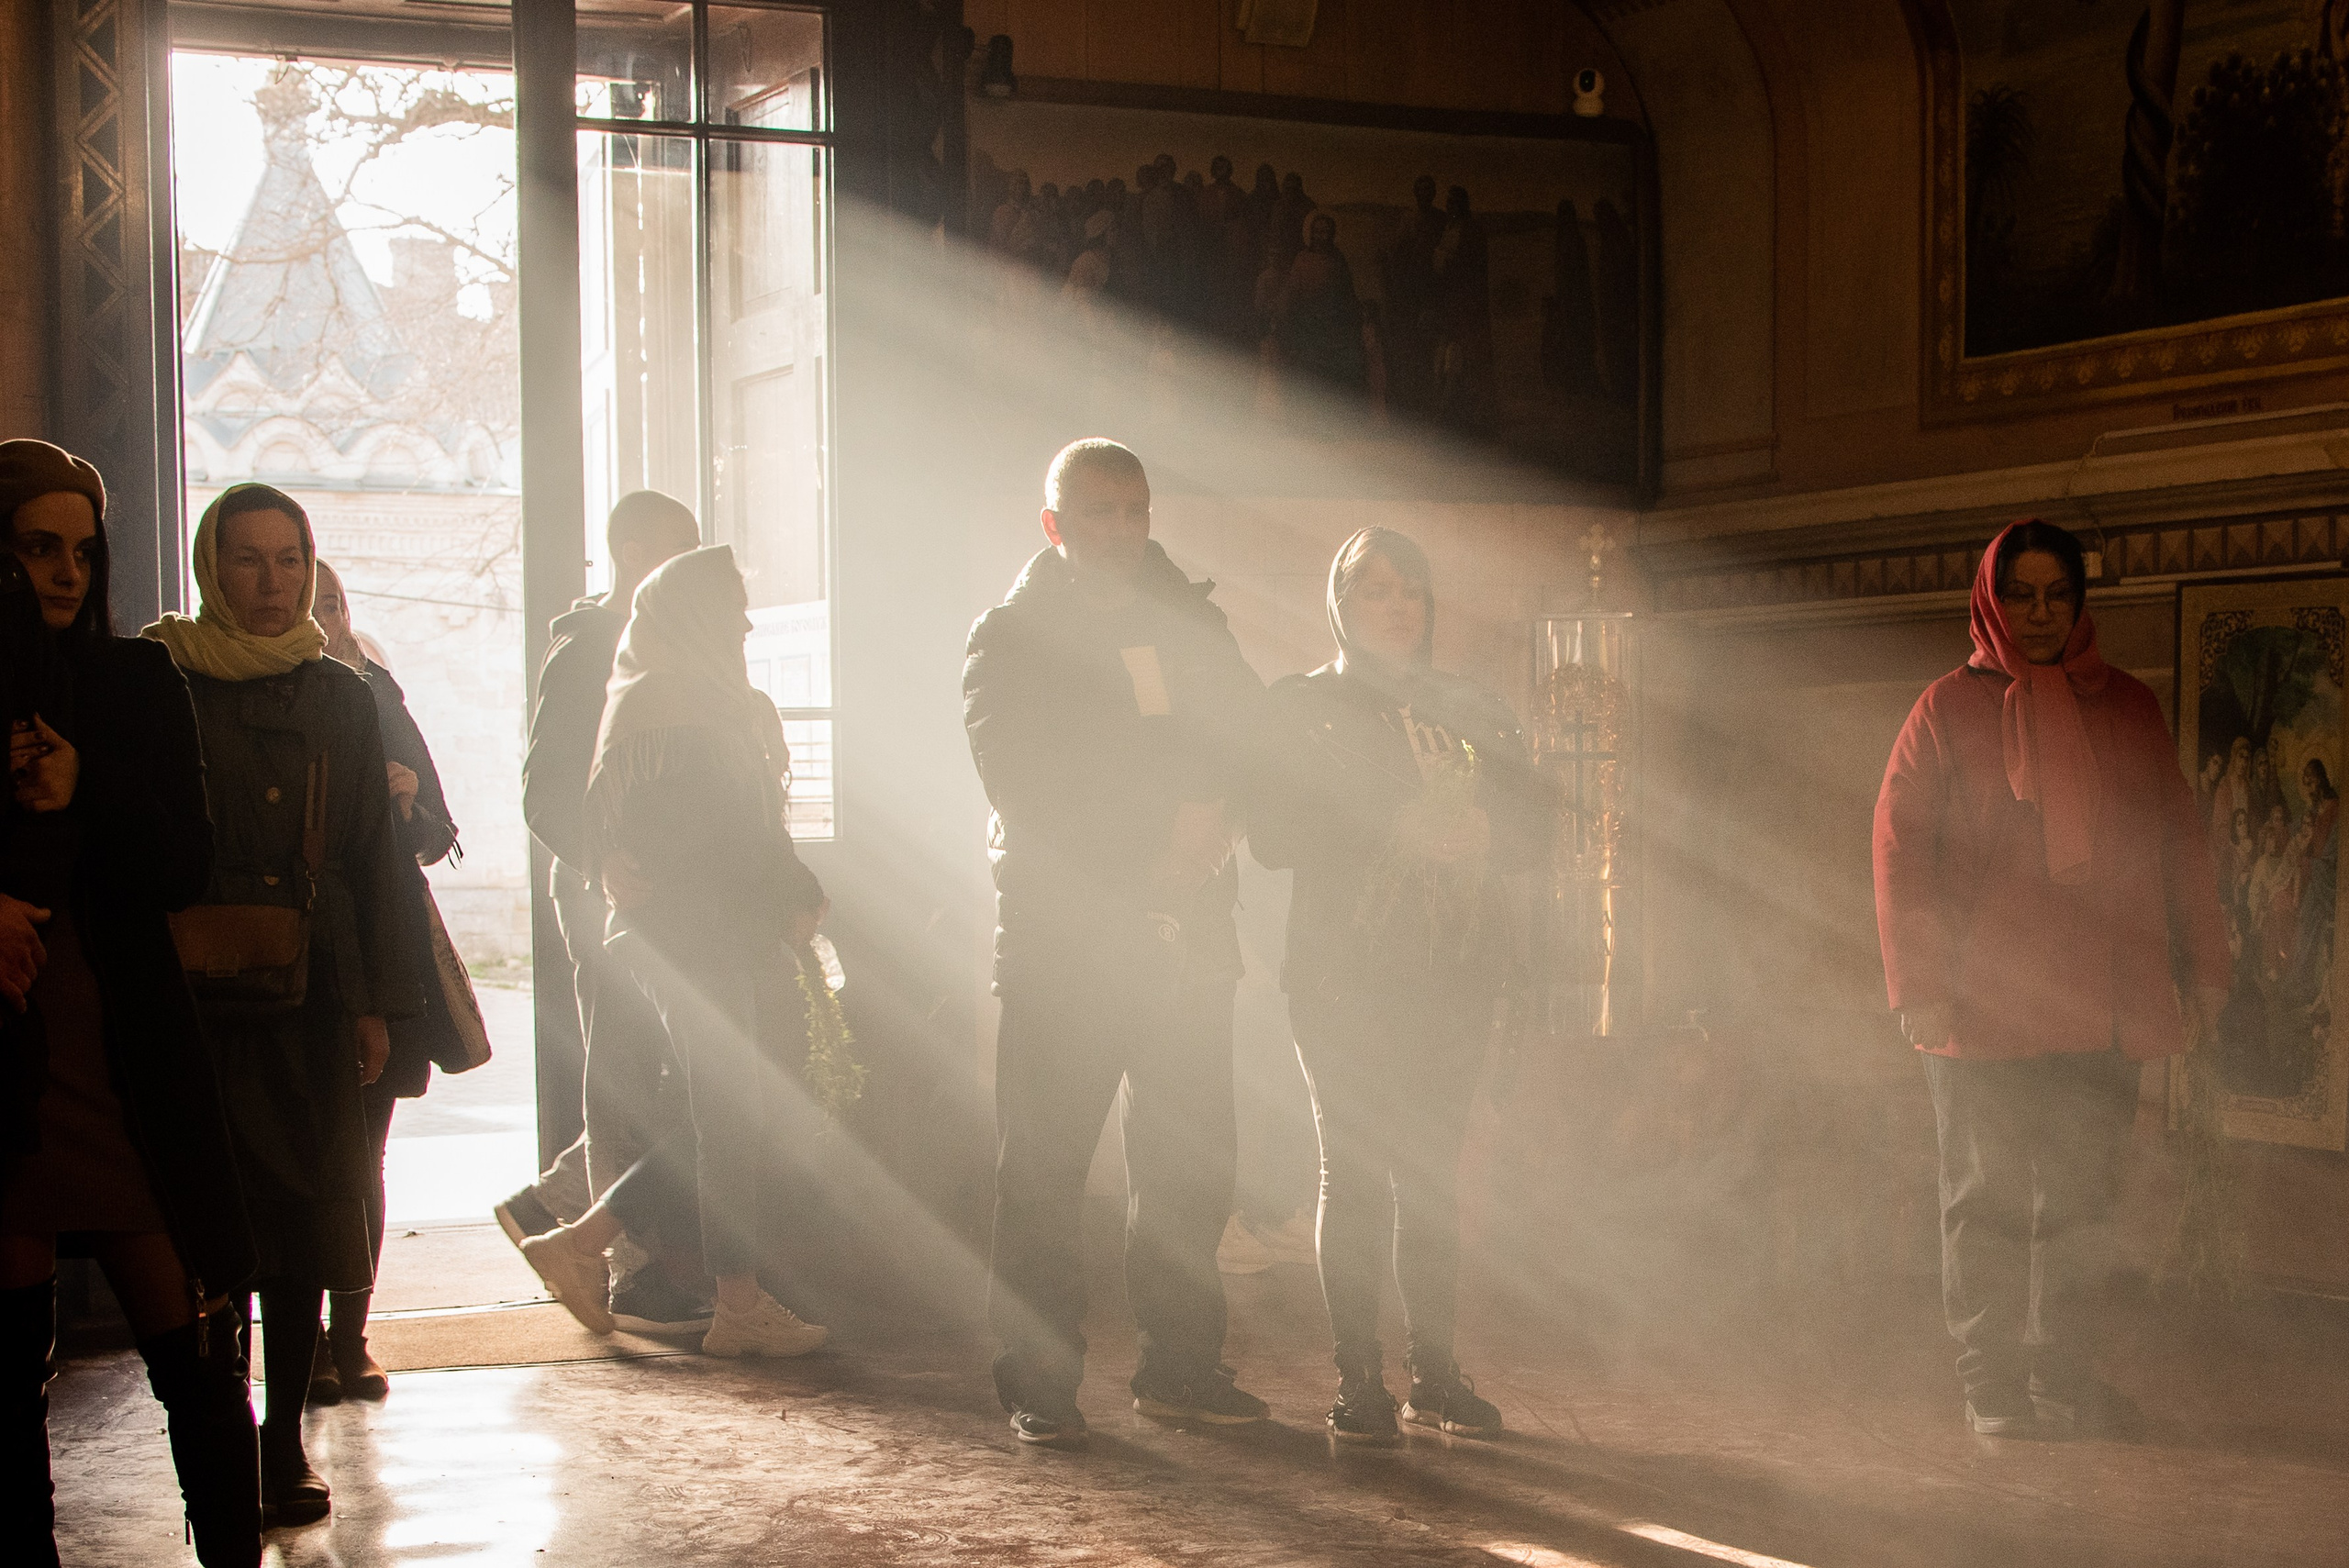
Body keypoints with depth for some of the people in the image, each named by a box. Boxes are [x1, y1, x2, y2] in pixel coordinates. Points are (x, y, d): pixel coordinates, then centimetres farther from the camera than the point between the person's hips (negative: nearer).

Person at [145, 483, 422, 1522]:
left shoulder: (342, 696, 11)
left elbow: (374, 854, 12)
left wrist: (376, 1001, 6)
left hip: (316, 1001, 3)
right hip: (199, 997, -3)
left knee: (304, 1216, 3)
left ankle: (284, 1438, 12)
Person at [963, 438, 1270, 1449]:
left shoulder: (1191, 625, 16)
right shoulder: (1008, 642, 3)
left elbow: (1250, 741, 8)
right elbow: (1028, 795, -8)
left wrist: (1207, 826, -11)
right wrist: (1151, 866, -11)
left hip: (1186, 937, 4)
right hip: (1060, 942, -4)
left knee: (1190, 1164, 6)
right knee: (1044, 1167, -2)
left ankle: (1180, 1367, 17)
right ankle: (1039, 1384, 5)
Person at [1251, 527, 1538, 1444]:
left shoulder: (1473, 713, 16)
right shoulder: (1302, 707, 6)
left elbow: (1529, 827, 9)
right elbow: (1276, 834, -7)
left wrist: (1477, 831, -12)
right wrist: (1394, 828, -17)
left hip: (1453, 970, 3)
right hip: (1345, 975, -3)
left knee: (1433, 1169, 2)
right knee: (1354, 1163, -6)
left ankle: (1434, 1373, 8)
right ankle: (1357, 1381, -3)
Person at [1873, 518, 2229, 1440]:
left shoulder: (2129, 710, 13)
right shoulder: (1949, 710, 4)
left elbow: (2178, 844, 14)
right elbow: (1901, 847, -1)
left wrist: (2204, 965, 5)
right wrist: (1919, 983, -9)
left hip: (2100, 1011, 3)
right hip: (1984, 1008, -3)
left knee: (2081, 1197, 5)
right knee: (1987, 1198, 0)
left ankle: (2065, 1379, 14)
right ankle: (1993, 1386, 6)